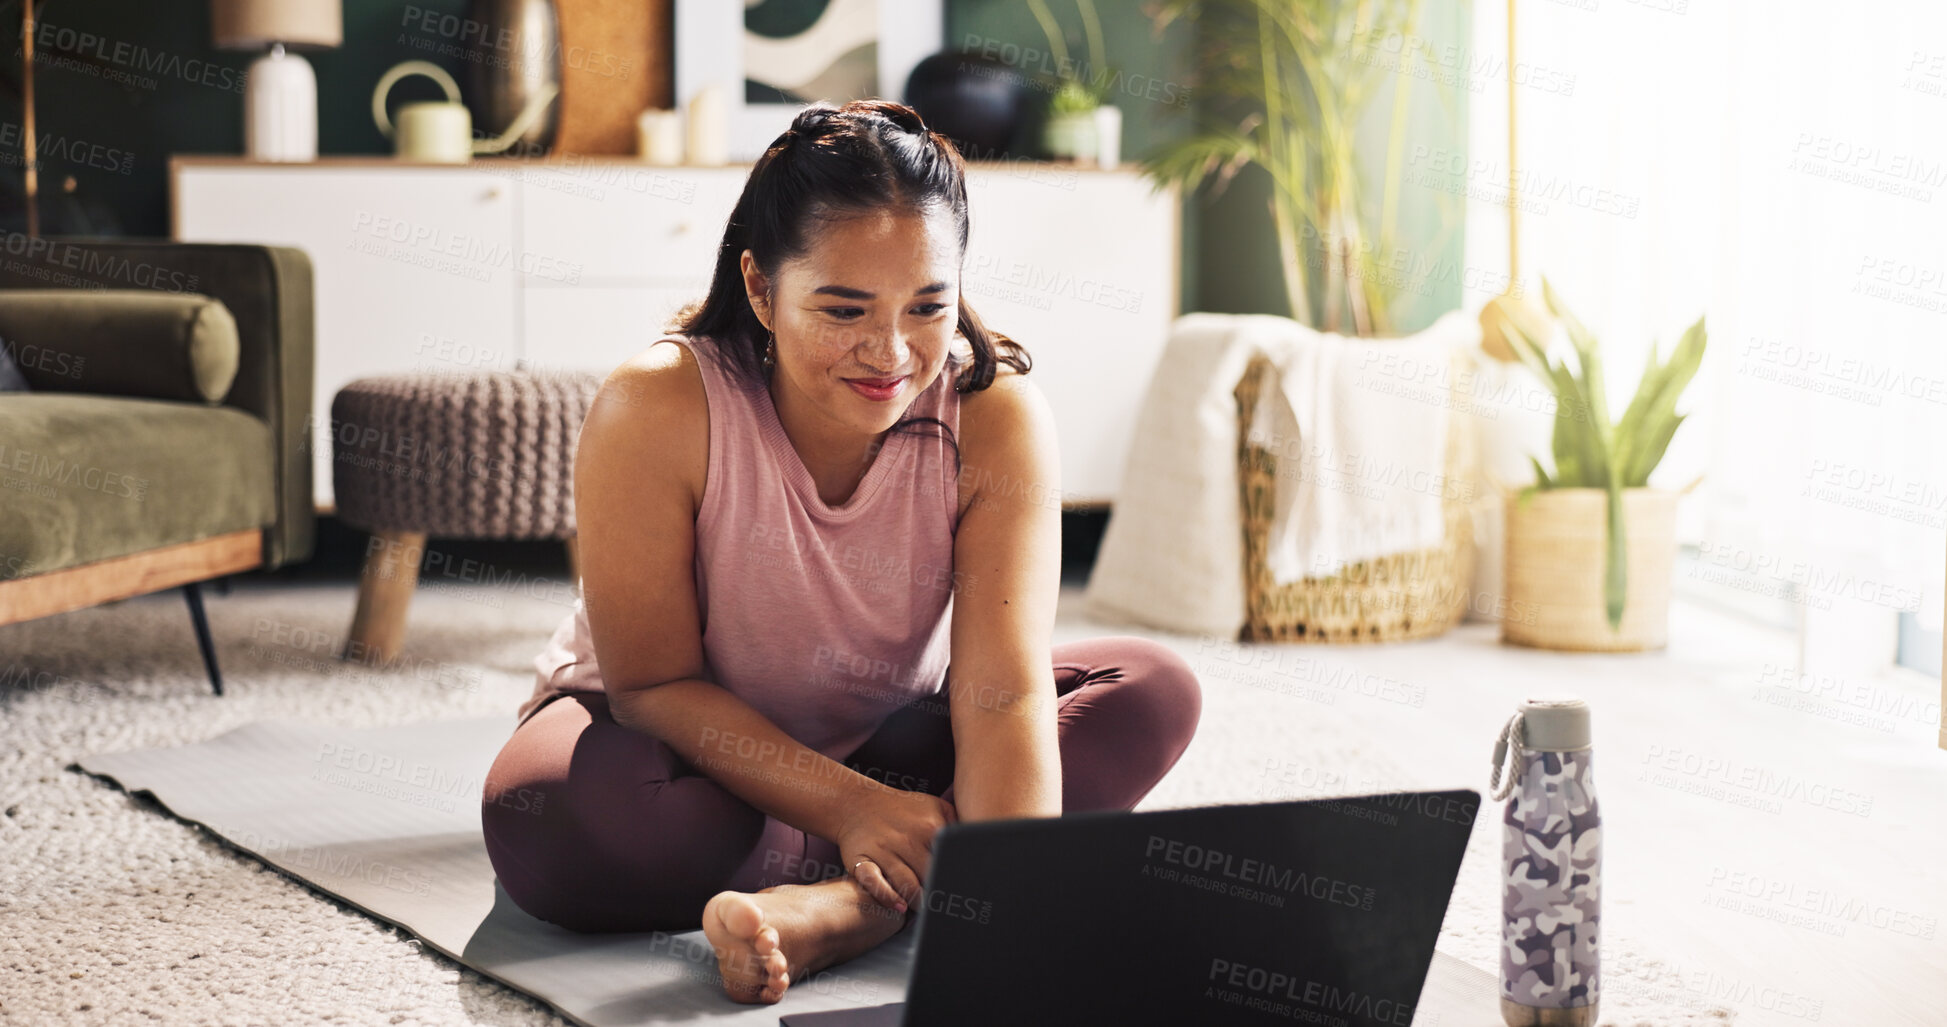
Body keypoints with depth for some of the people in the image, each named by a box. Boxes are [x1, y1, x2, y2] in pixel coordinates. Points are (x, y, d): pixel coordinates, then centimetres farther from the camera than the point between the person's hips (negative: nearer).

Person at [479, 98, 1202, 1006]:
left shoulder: (997, 417, -21)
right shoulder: (654, 411, -26)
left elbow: (1003, 691, -29)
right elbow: (653, 682, -21)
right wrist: (850, 811, -33)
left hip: (891, 743, 3)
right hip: (694, 741, -2)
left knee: (1154, 691, -19)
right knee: (542, 823, -36)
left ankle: (840, 905, -34)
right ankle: (893, 890, -17)